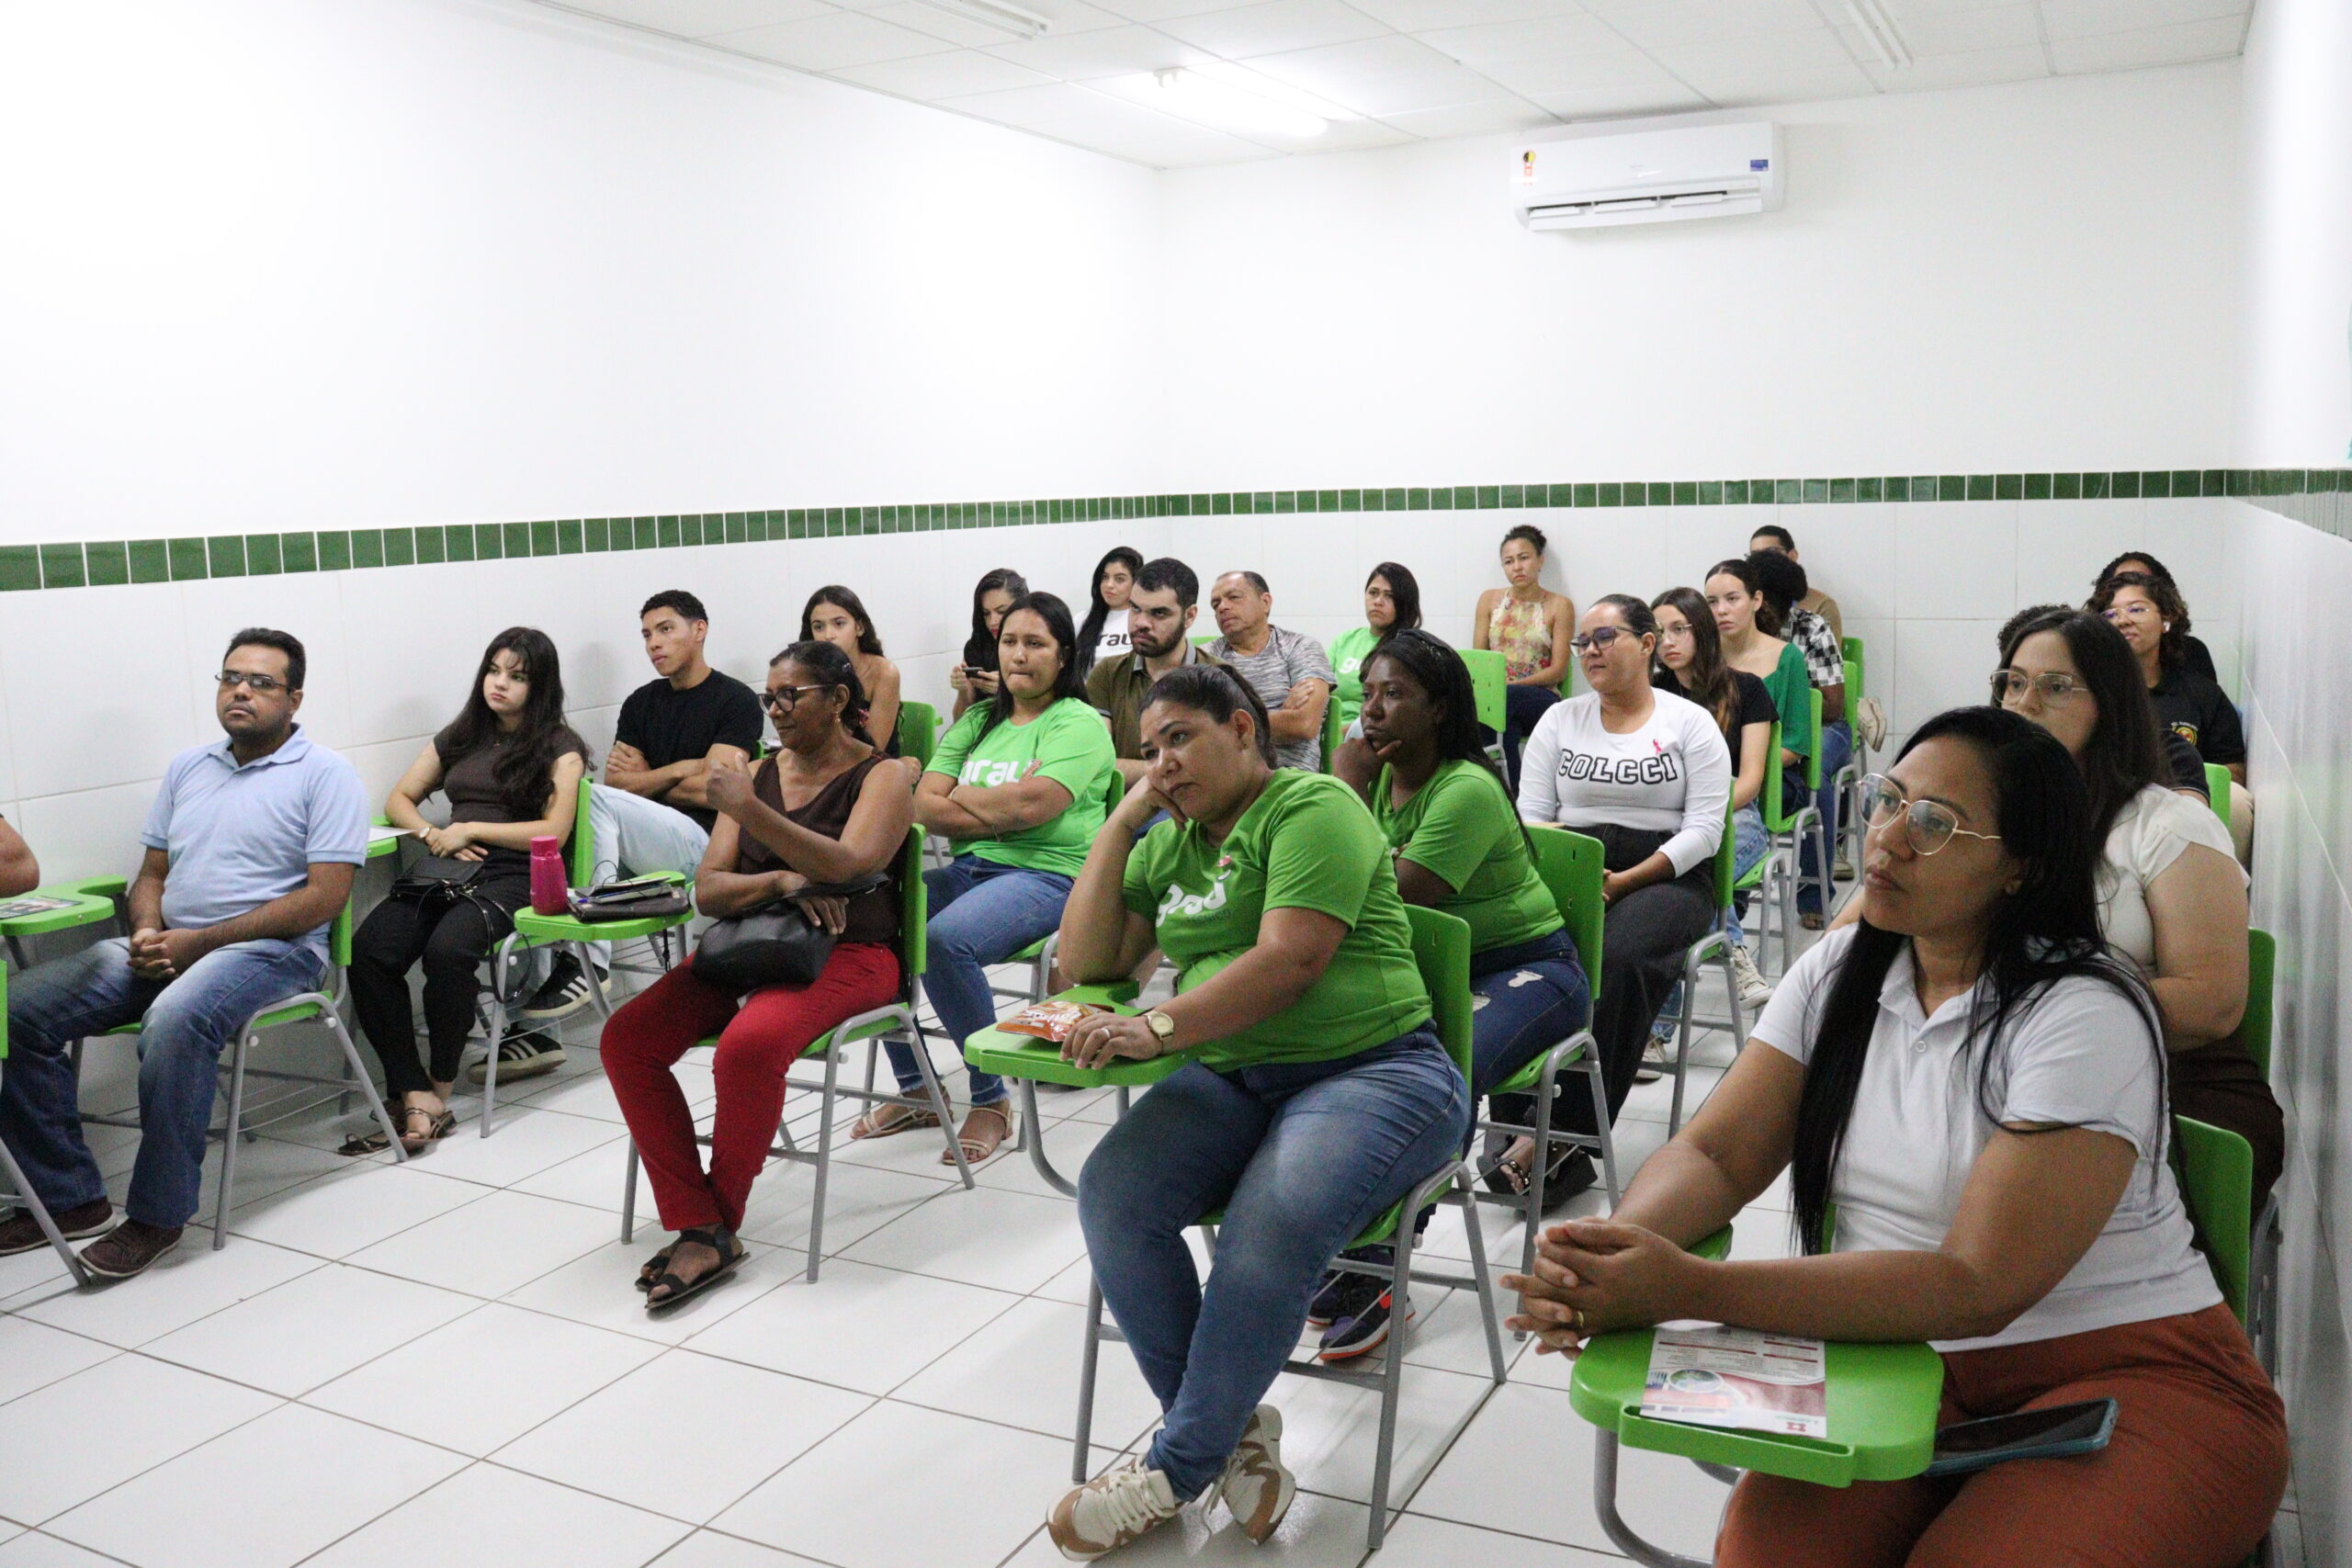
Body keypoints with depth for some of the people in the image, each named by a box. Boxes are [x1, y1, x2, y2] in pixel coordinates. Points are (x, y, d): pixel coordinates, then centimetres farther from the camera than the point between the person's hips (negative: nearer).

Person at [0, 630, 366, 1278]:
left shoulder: (325, 775, -2)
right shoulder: (187, 768, 19)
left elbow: (325, 895, -12)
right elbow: (151, 873, 20)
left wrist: (198, 941, -15)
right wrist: (149, 933, -4)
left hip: (271, 950, -7)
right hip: (166, 948, 7)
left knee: (175, 1021, -37)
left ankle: (159, 1213, -22)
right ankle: (69, 1198, -1)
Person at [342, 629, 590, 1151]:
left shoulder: (560, 747, 9)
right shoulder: (461, 735, 24)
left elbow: (553, 832, -2)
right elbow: (399, 801, 24)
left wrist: (471, 829, -6)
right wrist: (431, 834, 3)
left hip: (513, 874, -5)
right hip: (447, 871, 5)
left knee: (447, 949, -36)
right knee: (367, 948, -26)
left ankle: (441, 1084, -17)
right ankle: (414, 1095, -29)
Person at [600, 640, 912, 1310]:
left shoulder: (881, 777, -1)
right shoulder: (760, 772, 13)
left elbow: (848, 864, -21)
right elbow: (708, 890, 5)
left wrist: (749, 812, -28)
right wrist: (782, 881, -14)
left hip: (846, 952, -6)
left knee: (749, 1043, -35)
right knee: (626, 1039, -17)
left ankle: (718, 1226, -13)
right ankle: (699, 1228, -14)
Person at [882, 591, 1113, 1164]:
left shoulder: (1079, 724, 0)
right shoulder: (975, 723, 20)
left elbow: (1033, 804, -17)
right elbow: (924, 805, 7)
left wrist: (957, 799, -2)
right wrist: (1002, 809, -9)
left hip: (1047, 875, -6)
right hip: (968, 869, 7)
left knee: (944, 938, -33)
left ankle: (991, 1100, -14)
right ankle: (914, 1091, -2)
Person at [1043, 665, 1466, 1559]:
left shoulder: (1312, 807, -4)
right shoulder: (1170, 846, 19)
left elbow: (1291, 960, -17)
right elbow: (1084, 963, 12)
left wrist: (1159, 1028, -27)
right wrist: (1123, 820, 9)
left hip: (1371, 1070, -6)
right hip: (1231, 1079, 6)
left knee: (1271, 1225, -34)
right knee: (1111, 1192, -23)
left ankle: (1178, 1468, -13)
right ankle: (1232, 1430, -9)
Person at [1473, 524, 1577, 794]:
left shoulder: (1559, 606, 5)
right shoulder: (1489, 600, 15)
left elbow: (1558, 671, -2)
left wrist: (1510, 683, -16)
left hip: (1541, 700, -2)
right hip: (1492, 696, 2)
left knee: (1505, 698, -37)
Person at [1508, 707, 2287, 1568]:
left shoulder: (2084, 1015, -16)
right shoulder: (1839, 971, 5)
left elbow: (1976, 1287, -24)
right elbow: (1714, 1154, -2)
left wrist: (1688, 1288, -33)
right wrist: (1613, 1250, -26)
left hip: (2122, 1375, -3)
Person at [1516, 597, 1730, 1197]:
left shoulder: (1691, 723, 6)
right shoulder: (1559, 720, 17)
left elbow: (1704, 828, -3)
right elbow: (1531, 816, 11)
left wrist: (1624, 881, -14)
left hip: (1665, 877, -3)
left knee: (1617, 959, -36)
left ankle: (1569, 1138, -32)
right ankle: (1514, 1122, -31)